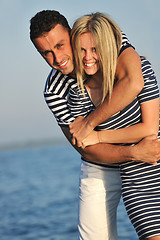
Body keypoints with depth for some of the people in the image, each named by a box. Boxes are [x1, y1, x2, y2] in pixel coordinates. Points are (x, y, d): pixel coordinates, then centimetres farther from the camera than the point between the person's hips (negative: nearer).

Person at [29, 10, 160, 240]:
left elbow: (133, 83, -39)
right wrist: (135, 153, -32)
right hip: (102, 163, 1)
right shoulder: (54, 93, -17)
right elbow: (87, 150, -19)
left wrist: (90, 121, -29)